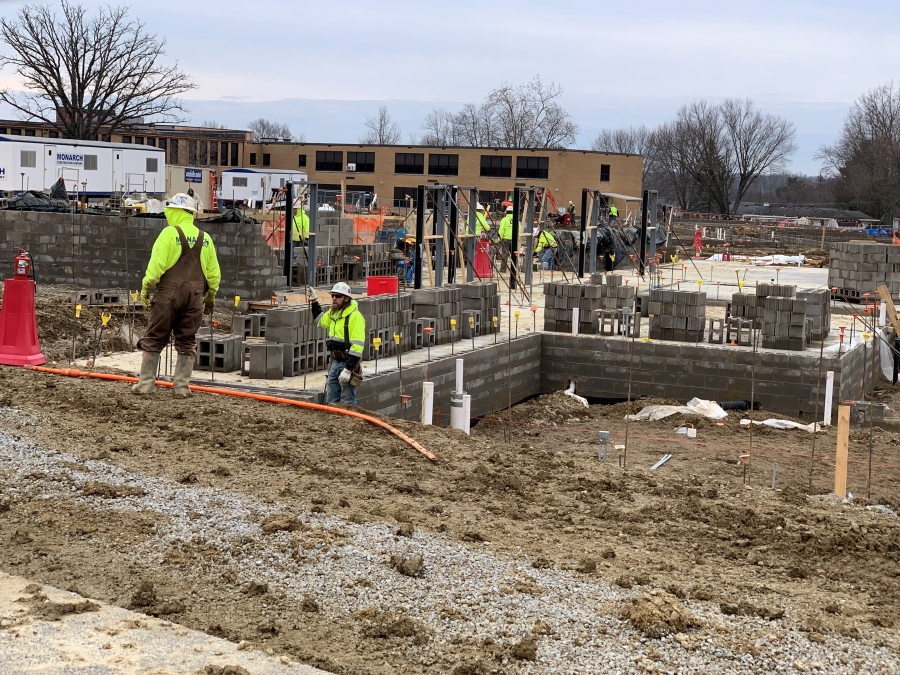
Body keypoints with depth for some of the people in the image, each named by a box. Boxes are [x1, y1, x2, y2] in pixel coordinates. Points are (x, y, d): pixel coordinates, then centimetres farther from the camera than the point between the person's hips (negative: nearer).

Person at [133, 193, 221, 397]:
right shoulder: (205, 239, 9)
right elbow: (214, 273, 11)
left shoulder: (169, 233, -6)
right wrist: (210, 297, 22)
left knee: (154, 338, 5)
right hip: (194, 296, 4)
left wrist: (145, 288, -4)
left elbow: (157, 264, -13)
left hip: (169, 292, -4)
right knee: (186, 342, 9)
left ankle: (145, 383, 6)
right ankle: (182, 386, 9)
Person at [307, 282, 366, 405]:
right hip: (335, 362, 9)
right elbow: (322, 321, 35)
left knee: (347, 402, -4)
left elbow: (357, 345, -23)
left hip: (348, 363, -9)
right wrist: (314, 301, 28)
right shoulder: (333, 312, 10)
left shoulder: (354, 316, -17)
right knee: (331, 400, 16)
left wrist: (348, 369, -25)